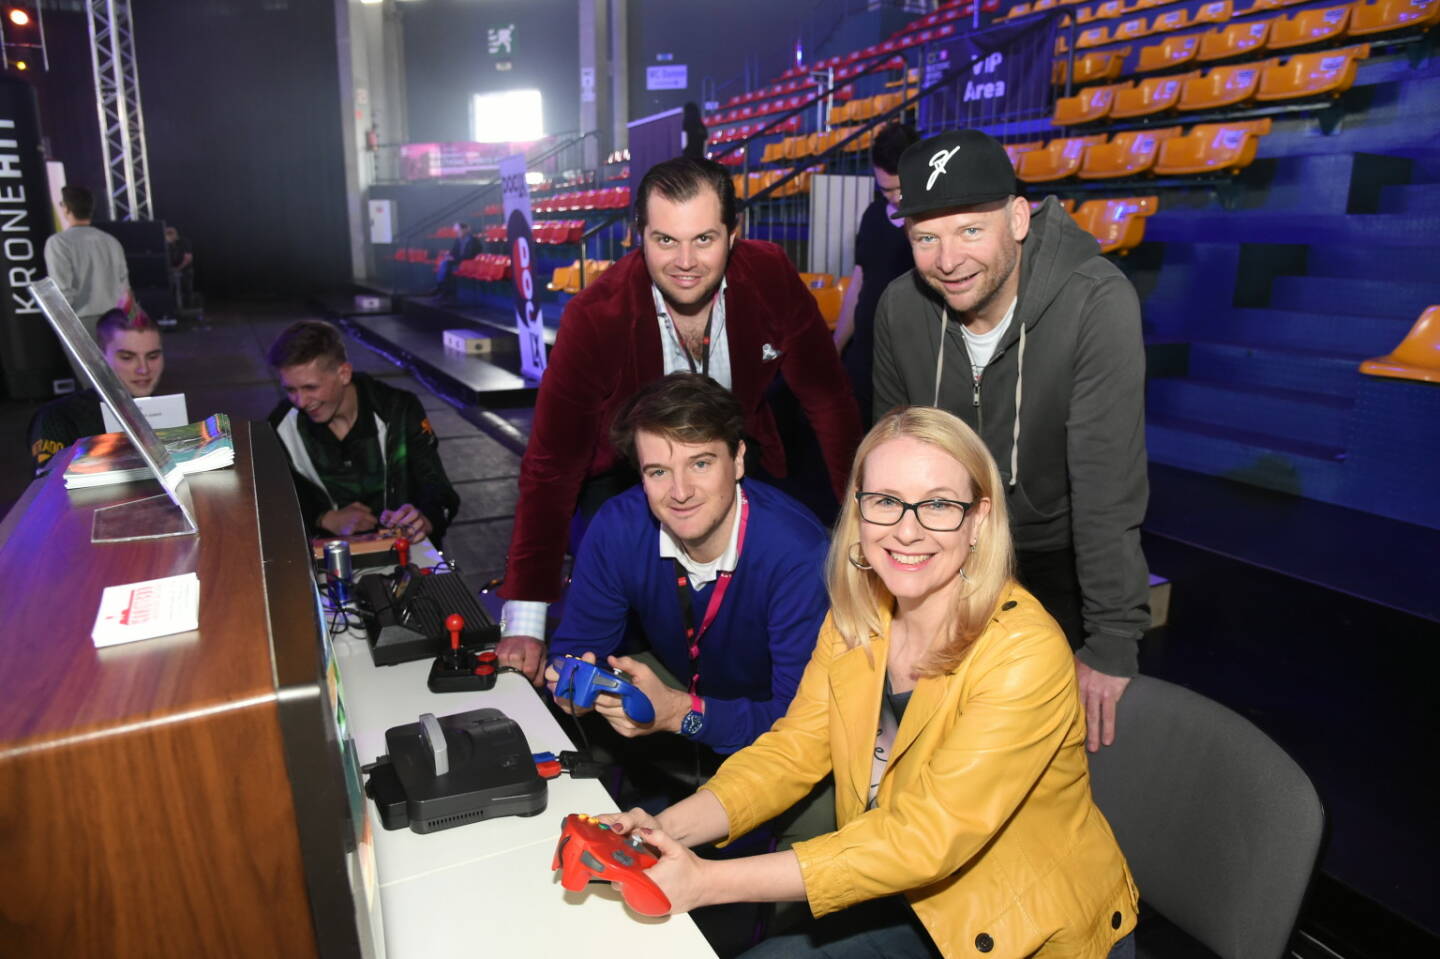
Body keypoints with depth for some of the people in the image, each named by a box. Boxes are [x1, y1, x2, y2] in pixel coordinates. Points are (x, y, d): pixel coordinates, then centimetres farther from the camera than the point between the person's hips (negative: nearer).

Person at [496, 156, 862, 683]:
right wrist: (524, 625, -27)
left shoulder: (771, 276, -21)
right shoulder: (594, 317, -26)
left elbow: (828, 400, -10)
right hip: (624, 468, -1)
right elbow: (550, 469, -24)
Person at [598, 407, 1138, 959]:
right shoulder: (854, 620, -7)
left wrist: (710, 881, -32)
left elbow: (929, 836, -30)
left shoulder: (1025, 655, -28)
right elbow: (793, 750, -4)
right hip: (913, 904, 5)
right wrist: (669, 828, -22)